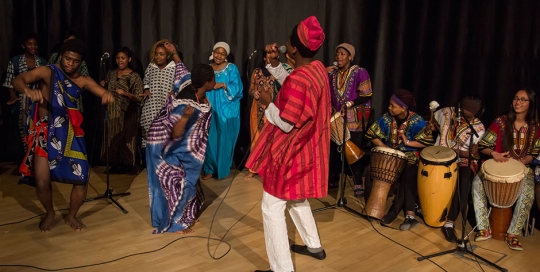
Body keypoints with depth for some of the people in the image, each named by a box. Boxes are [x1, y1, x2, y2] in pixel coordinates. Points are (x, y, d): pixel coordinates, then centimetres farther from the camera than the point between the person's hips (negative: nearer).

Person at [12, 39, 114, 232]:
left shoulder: (83, 81, 3)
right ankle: (50, 213, 24)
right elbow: (17, 80, -19)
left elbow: (103, 93, -9)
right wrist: (28, 90, -44)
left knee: (81, 178, -3)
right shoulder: (48, 72, -6)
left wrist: (108, 95, -36)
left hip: (70, 133, 3)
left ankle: (71, 216, 24)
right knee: (42, 182, -9)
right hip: (46, 132, -2)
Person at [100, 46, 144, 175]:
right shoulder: (111, 73, 10)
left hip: (127, 113, -5)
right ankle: (117, 165, 19)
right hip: (112, 112, 6)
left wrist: (125, 93, -27)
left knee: (127, 138, -1)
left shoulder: (134, 77, -8)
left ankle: (132, 166, 10)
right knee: (114, 137, 9)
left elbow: (139, 98, -14)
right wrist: (103, 85, 1)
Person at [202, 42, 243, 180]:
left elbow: (237, 88, -11)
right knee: (210, 139, 5)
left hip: (227, 111, -3)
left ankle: (223, 169, 15)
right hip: (210, 110, 3)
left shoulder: (232, 68, 0)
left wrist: (223, 85, -24)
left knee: (224, 139, 1)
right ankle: (210, 168, 16)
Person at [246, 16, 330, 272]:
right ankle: (314, 246, 42)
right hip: (307, 148, 9)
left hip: (289, 153, -9)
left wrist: (267, 102, -11)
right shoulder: (319, 68, 0)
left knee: (272, 207, 3)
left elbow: (286, 124, -25)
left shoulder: (297, 80, -28)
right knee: (297, 198, 27)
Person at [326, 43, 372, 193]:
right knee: (334, 148, 8)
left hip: (354, 120, -4)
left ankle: (358, 183, 11)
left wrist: (349, 104, -18)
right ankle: (333, 177, 26)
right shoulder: (332, 72, 6)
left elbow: (366, 95, -10)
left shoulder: (360, 72, -8)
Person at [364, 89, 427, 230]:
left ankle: (393, 212, -24)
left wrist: (408, 142, -24)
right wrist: (384, 147, -8)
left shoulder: (417, 121, -15)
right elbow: (372, 134, 4)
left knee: (408, 176, -33)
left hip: (410, 157, -3)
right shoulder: (386, 118, -5)